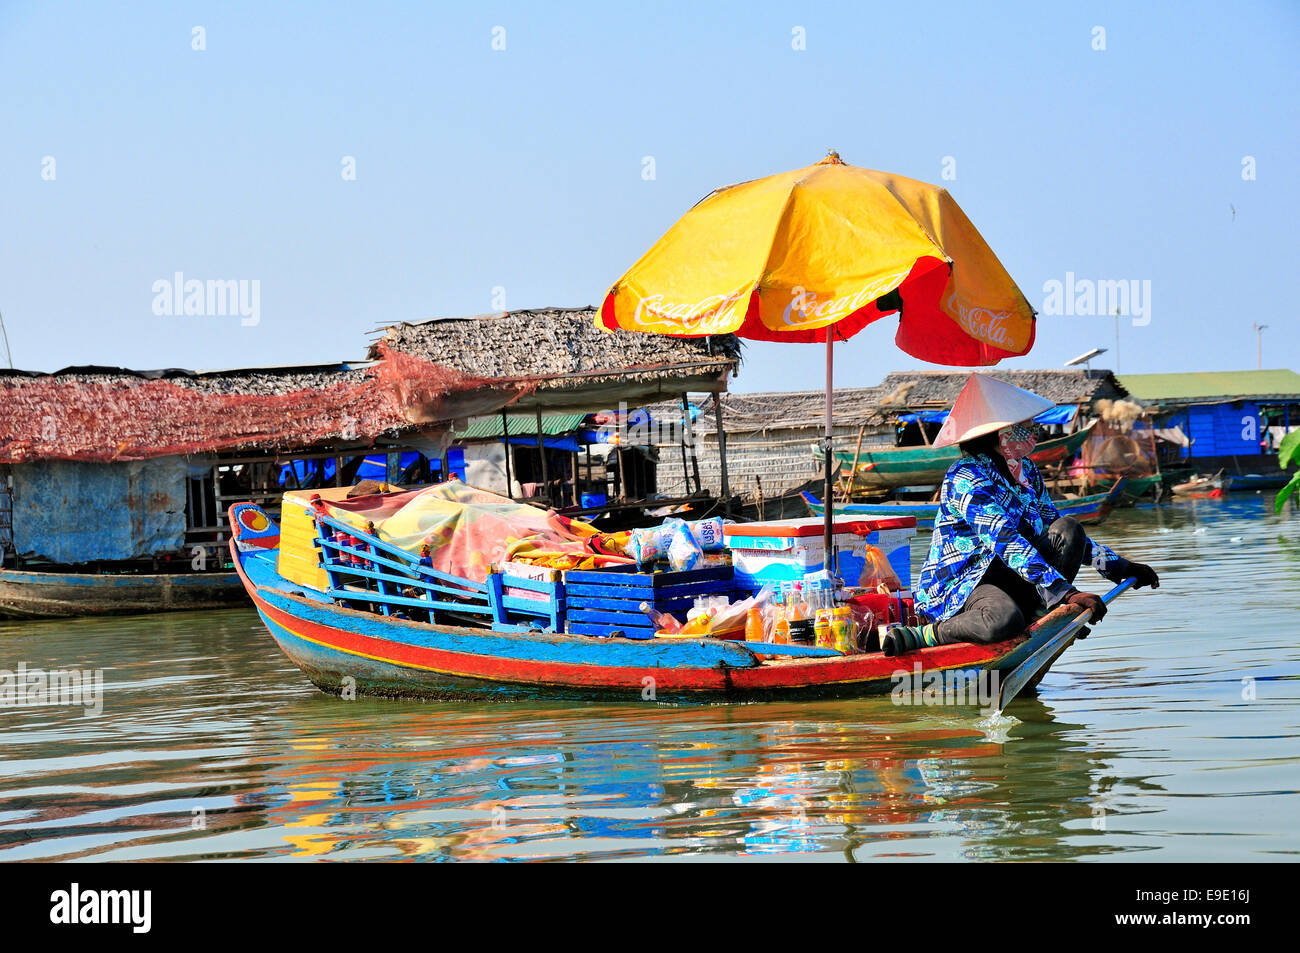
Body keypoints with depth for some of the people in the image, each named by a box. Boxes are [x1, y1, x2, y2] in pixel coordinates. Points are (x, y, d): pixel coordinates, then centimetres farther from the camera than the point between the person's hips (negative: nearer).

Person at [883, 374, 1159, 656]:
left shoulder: (1026, 469, 10)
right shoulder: (965, 479, -18)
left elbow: (1059, 531, 21)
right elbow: (1005, 542, -29)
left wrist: (1119, 567, 14)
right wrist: (1066, 593, -36)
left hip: (1014, 582, 8)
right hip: (962, 585, -8)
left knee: (1067, 528, -8)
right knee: (1004, 620, -41)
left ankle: (1039, 617, -16)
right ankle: (919, 635, -20)